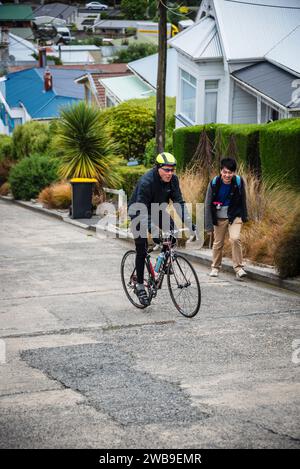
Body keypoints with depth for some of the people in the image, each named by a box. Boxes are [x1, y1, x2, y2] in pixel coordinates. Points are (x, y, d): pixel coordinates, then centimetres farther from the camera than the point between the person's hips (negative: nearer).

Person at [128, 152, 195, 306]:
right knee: (142, 250, -8)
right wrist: (153, 231, -47)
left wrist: (188, 222, -29)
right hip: (138, 213, -5)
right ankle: (140, 286, 3)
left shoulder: (173, 179, -16)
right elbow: (142, 211, -37)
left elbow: (178, 202, -16)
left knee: (172, 229, -21)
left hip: (156, 210, 5)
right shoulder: (146, 181, -34)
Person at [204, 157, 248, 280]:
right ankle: (215, 267, 32)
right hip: (219, 217, 1)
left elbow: (243, 200, 2)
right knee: (218, 243, 11)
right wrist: (209, 225, -13)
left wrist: (244, 216, 11)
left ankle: (239, 268, -12)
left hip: (235, 216, -1)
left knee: (235, 239, -20)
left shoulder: (239, 182, -14)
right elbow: (208, 204, -11)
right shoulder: (214, 183, -16)